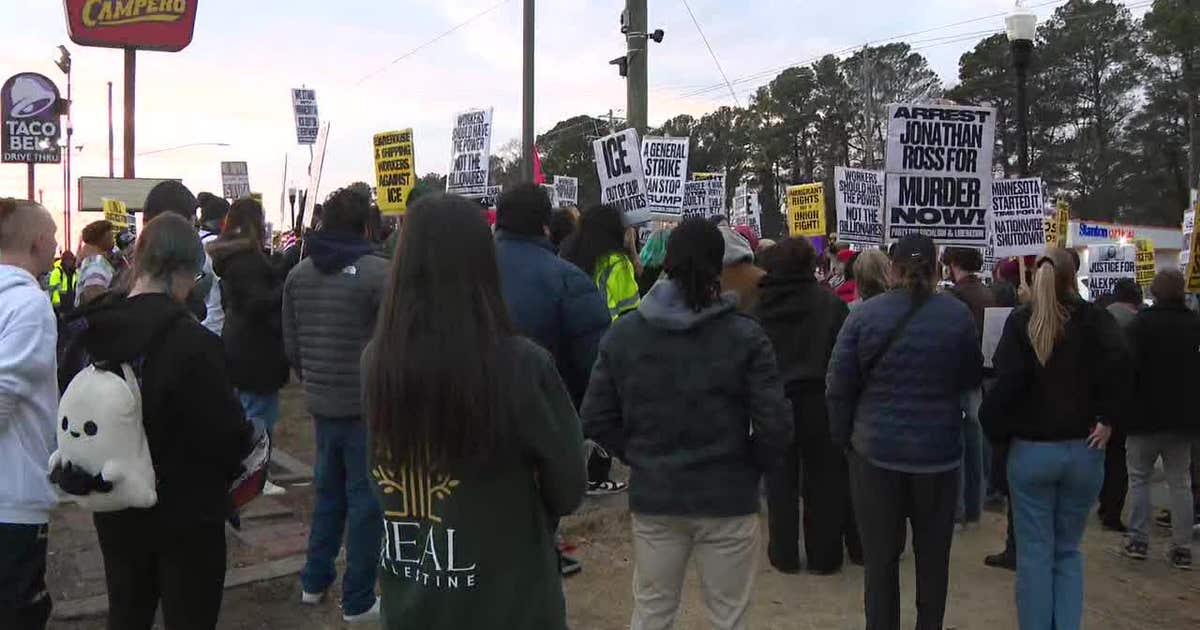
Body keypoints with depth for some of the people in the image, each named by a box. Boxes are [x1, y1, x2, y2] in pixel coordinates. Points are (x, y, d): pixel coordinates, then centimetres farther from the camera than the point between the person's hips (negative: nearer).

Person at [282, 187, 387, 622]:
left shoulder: (298, 275, 5)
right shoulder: (378, 272, -15)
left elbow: (291, 345, 10)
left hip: (321, 403, 6)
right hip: (367, 404, -6)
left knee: (329, 490, 22)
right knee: (366, 499, 4)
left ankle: (314, 581, 33)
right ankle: (358, 601, 13)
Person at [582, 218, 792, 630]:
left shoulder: (623, 333, -3)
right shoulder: (744, 336, -11)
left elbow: (596, 419, -3)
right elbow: (775, 424, -14)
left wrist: (640, 456, 10)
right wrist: (754, 466, 4)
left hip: (652, 497, 3)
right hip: (727, 498, -2)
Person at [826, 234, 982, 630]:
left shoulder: (864, 315, -8)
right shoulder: (958, 315, -5)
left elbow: (839, 387, -6)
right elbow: (971, 378, 8)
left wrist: (843, 437, 6)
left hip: (876, 452, -1)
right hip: (939, 451, 1)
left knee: (880, 557, 9)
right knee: (933, 555, 16)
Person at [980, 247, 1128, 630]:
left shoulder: (1020, 322, -2)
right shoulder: (1093, 318, 0)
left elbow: (1007, 381, -14)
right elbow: (1117, 363, -18)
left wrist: (996, 431, -3)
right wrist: (1108, 418, -10)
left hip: (1031, 450, -1)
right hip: (1084, 450, 1)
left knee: (1035, 554, 7)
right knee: (1068, 550, 16)